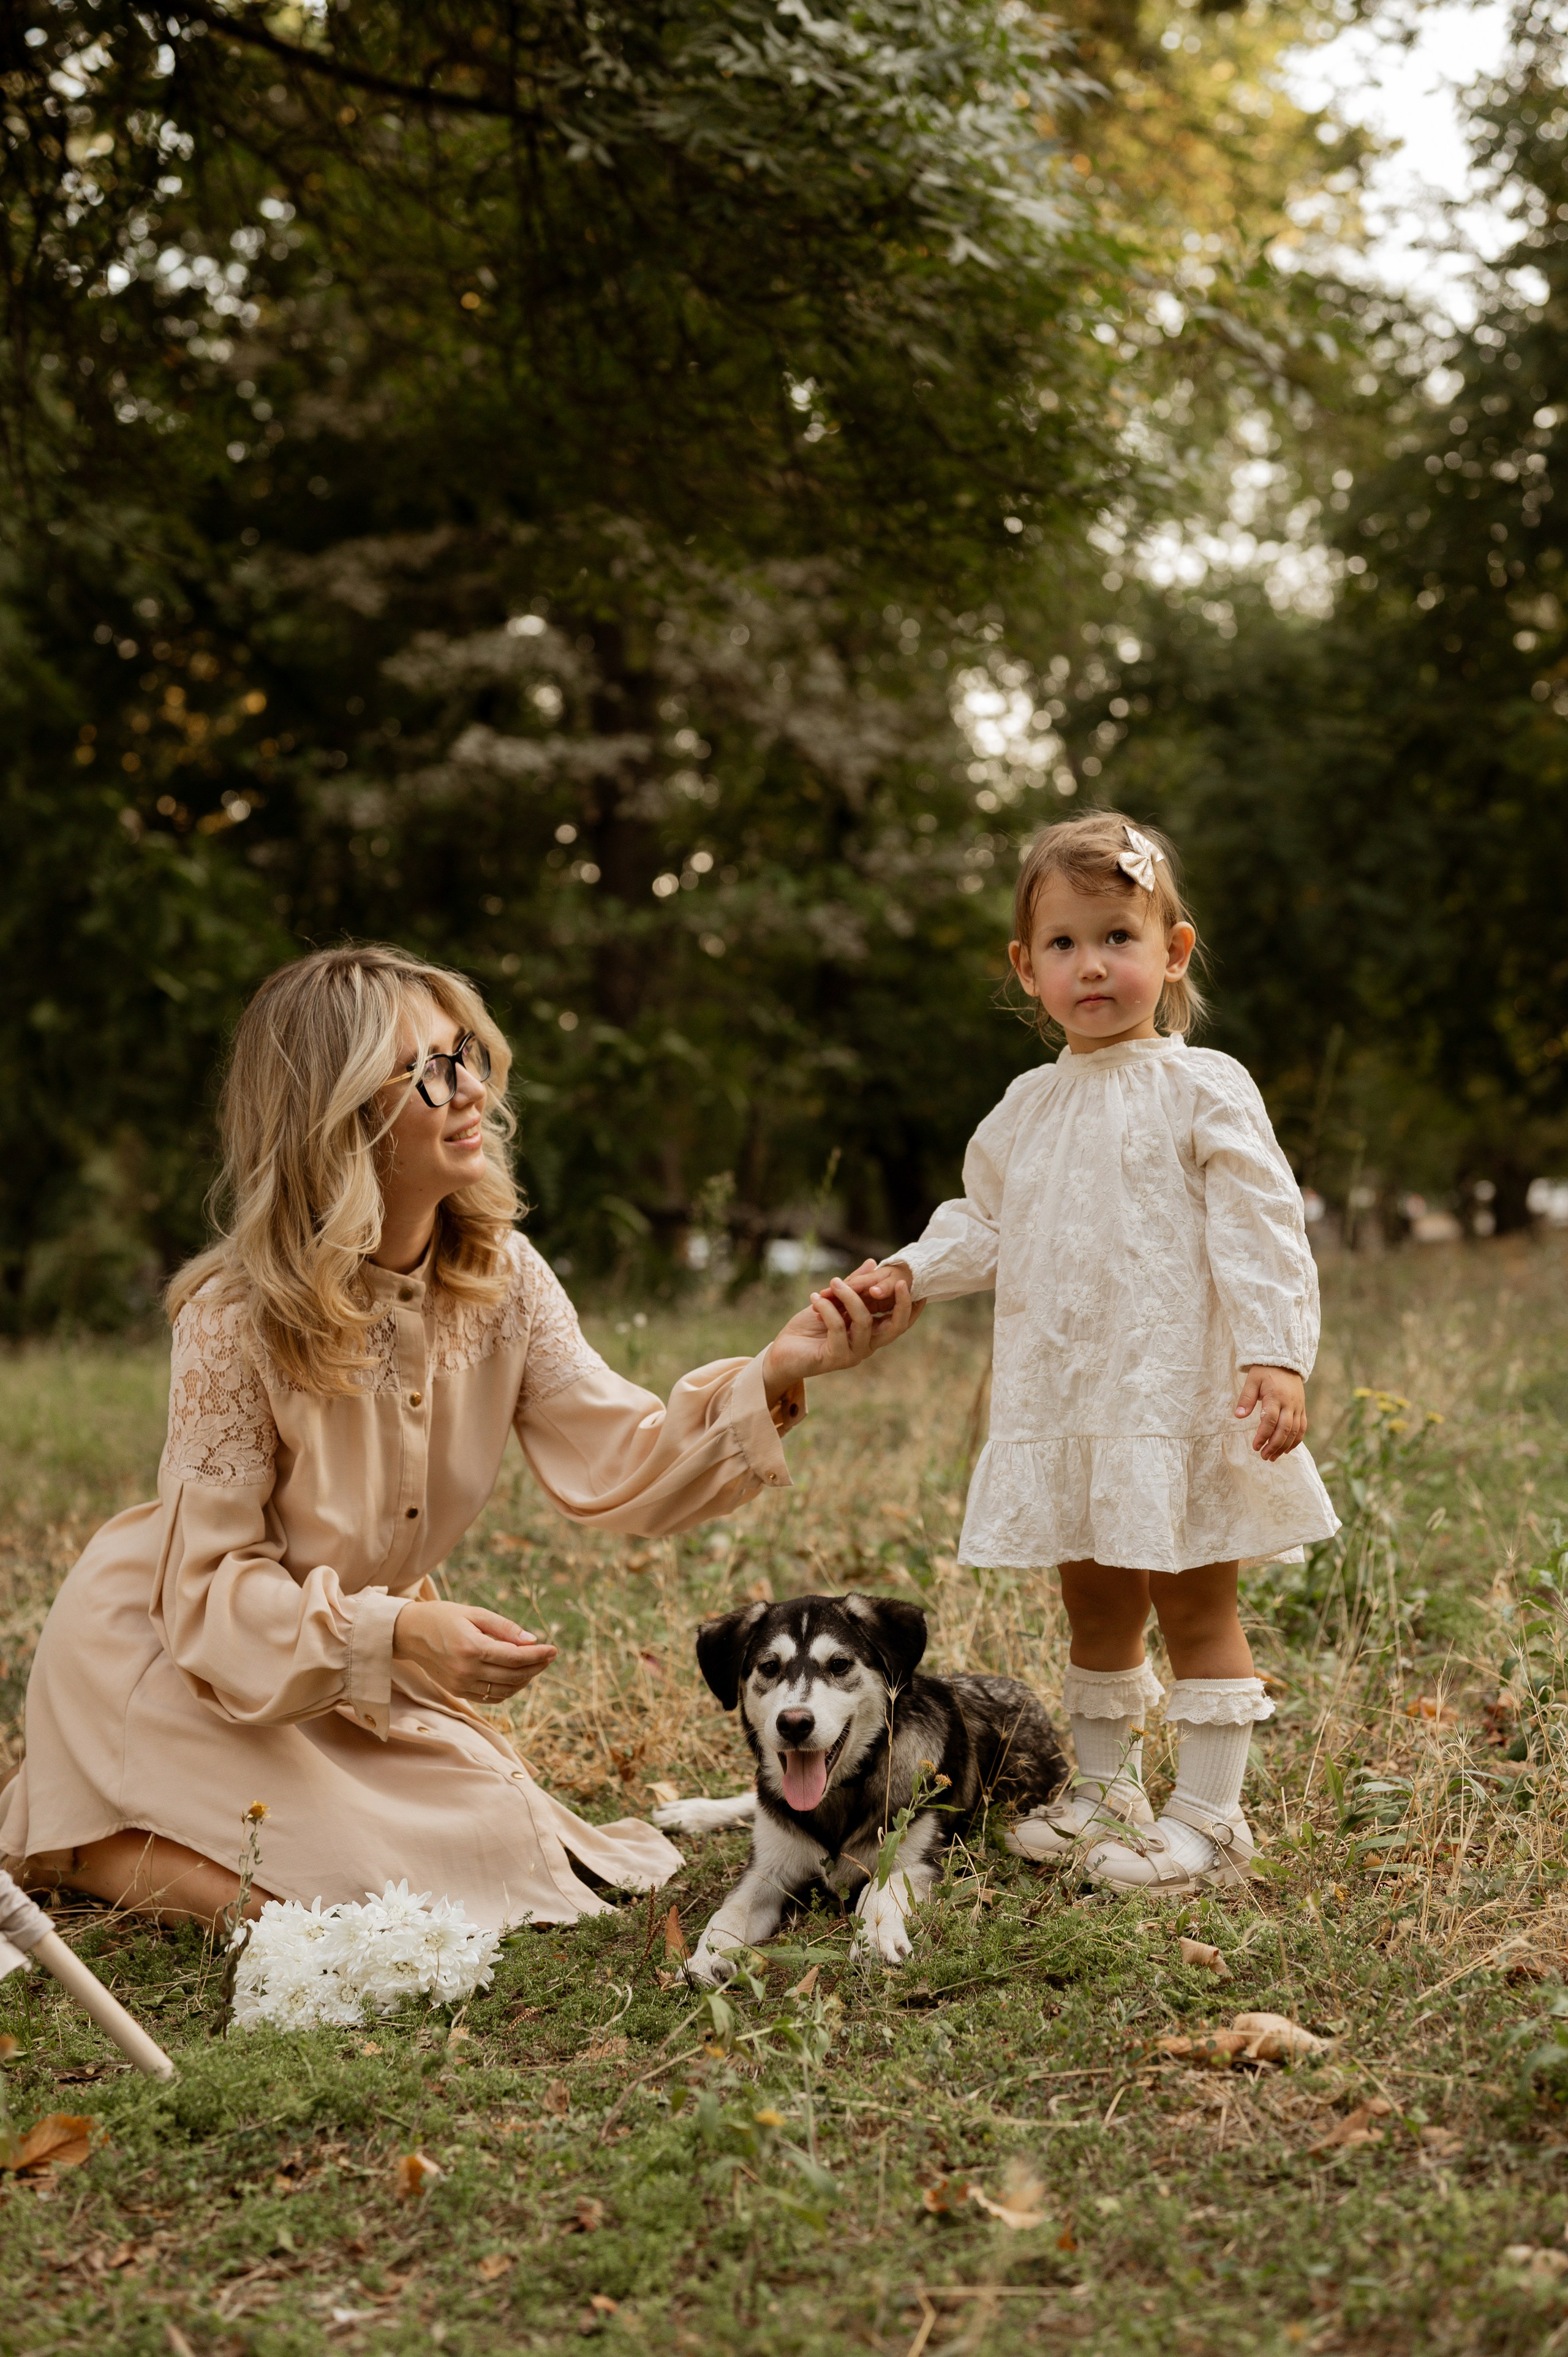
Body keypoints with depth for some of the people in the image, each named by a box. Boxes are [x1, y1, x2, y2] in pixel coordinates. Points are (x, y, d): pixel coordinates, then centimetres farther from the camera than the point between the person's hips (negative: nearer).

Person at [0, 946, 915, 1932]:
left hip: (363, 1657, 6)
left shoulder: (500, 1278, -10)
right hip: (176, 1655, -6)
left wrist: (775, 1376, -31)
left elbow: (619, 1465, -16)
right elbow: (212, 1590, -25)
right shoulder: (237, 1317, -27)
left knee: (498, 1849, 1)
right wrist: (397, 1632, -39)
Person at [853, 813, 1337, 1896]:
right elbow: (989, 1224, 20)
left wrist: (1277, 1356, -22)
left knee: (1195, 1602, 2)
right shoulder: (1031, 1107, 10)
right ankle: (1107, 1791, 31)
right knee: (1095, 1602, 16)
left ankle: (1208, 1816, 12)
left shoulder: (1204, 1091, -8)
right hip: (1064, 1400, 6)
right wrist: (912, 1273, 5)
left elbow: (1259, 1231, -13)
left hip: (1180, 1392, -6)